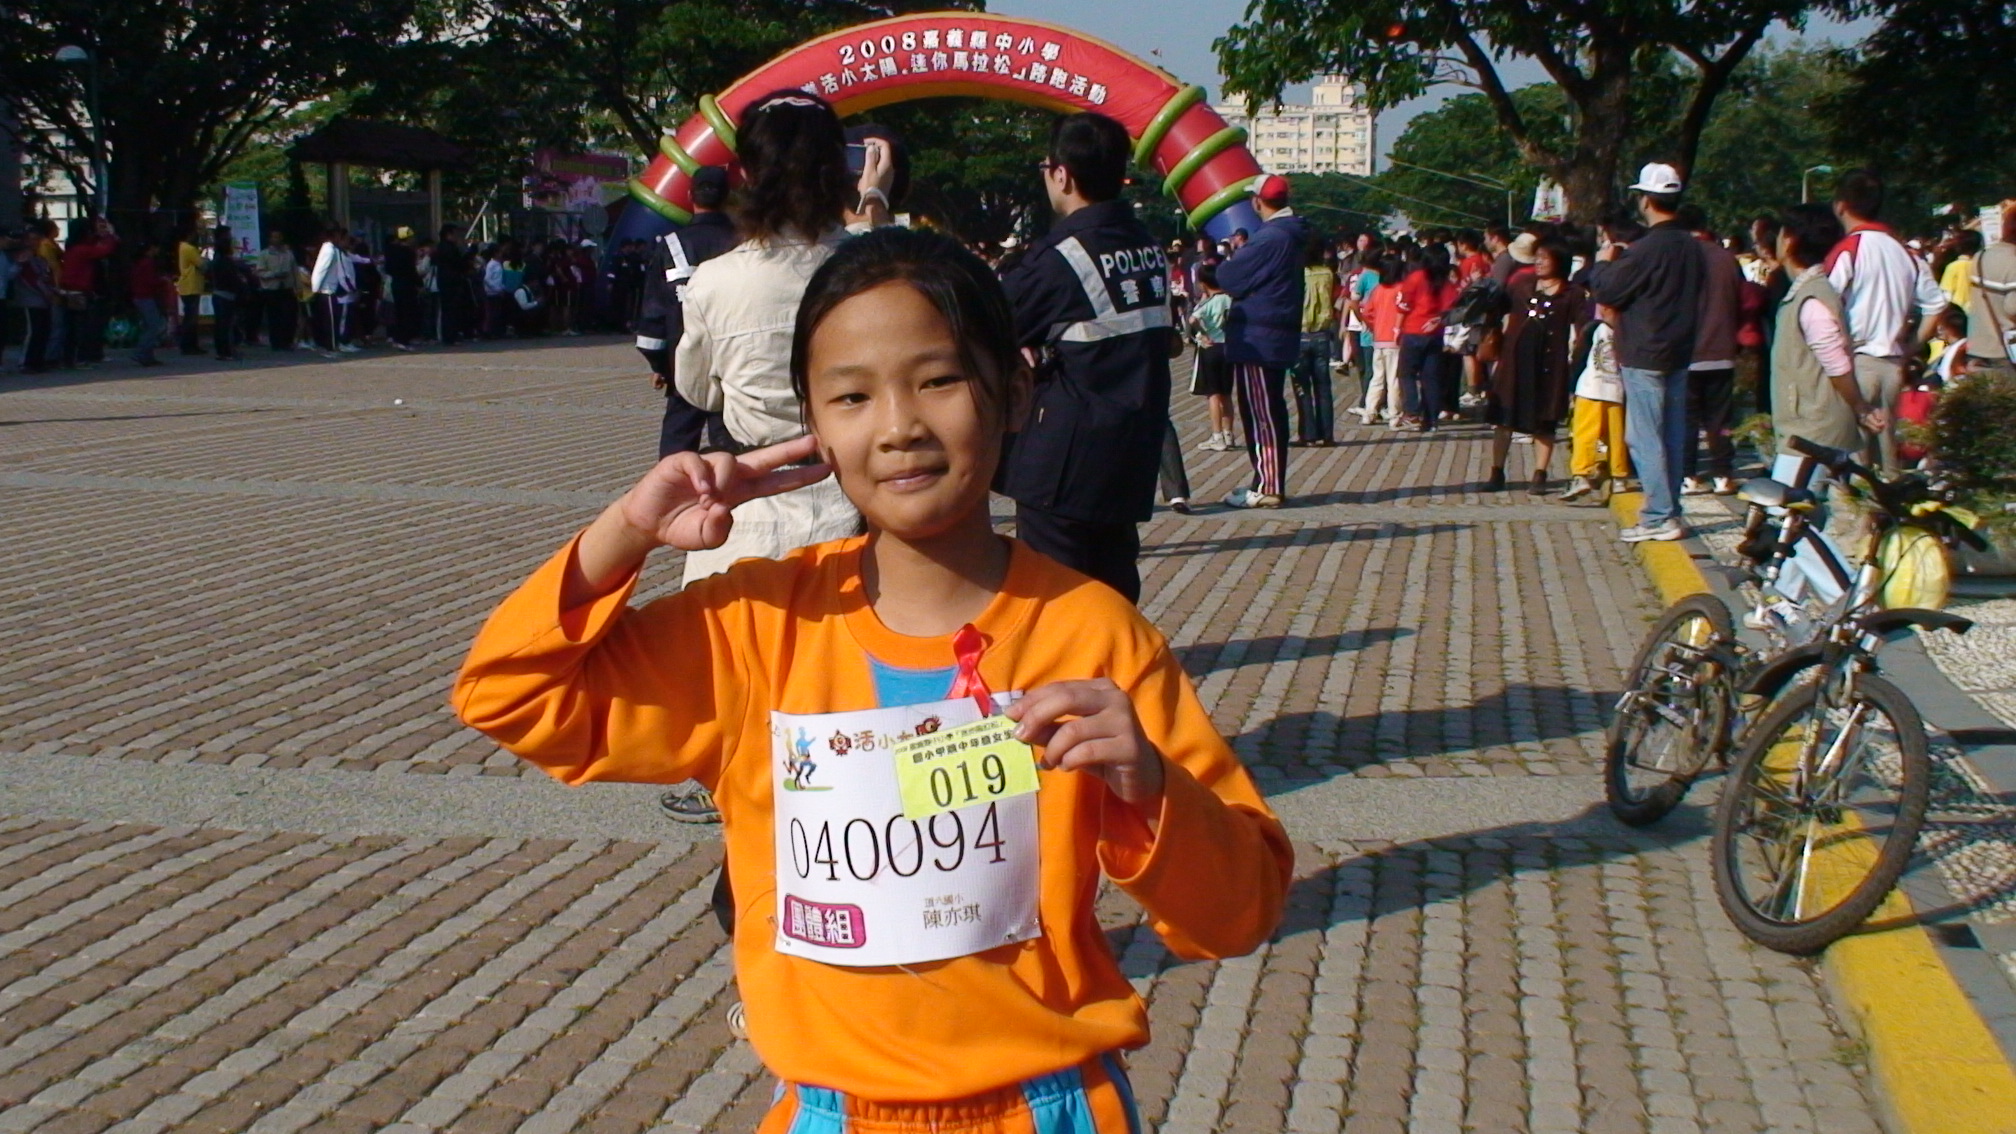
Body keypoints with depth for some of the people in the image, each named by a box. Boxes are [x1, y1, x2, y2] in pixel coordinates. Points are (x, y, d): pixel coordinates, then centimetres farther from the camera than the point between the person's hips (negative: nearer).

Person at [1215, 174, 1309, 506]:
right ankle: (1272, 483, 21)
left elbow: (1230, 279, -15)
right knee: (1271, 412, 14)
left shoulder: (1269, 239, -19)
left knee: (1260, 414, -6)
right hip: (1279, 337, 10)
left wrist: (1234, 254, 4)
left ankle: (1266, 487, -4)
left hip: (1257, 339, -10)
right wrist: (1243, 250, 11)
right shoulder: (1290, 236, 13)